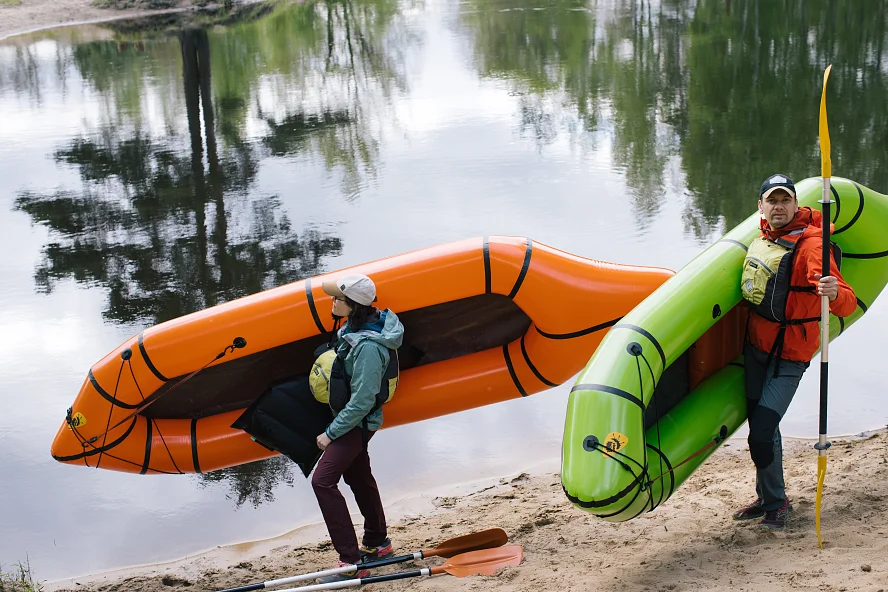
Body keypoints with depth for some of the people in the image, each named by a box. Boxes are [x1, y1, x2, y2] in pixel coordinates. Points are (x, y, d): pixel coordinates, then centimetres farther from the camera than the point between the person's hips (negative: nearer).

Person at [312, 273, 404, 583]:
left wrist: (331, 433, -19)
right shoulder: (354, 325, -1)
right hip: (350, 417, 10)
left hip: (358, 422, -10)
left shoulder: (368, 346, -30)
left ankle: (352, 562, -12)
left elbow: (362, 401, -28)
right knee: (359, 478, 21)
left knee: (323, 480, -15)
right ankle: (377, 543, 39)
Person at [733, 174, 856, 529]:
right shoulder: (763, 237, 3)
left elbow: (848, 304, -33)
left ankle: (777, 503, 10)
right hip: (755, 344, 8)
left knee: (762, 433, -12)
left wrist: (835, 293, -51)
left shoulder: (810, 245, -21)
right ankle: (766, 498, 33)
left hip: (788, 355, -7)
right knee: (758, 423, 16)